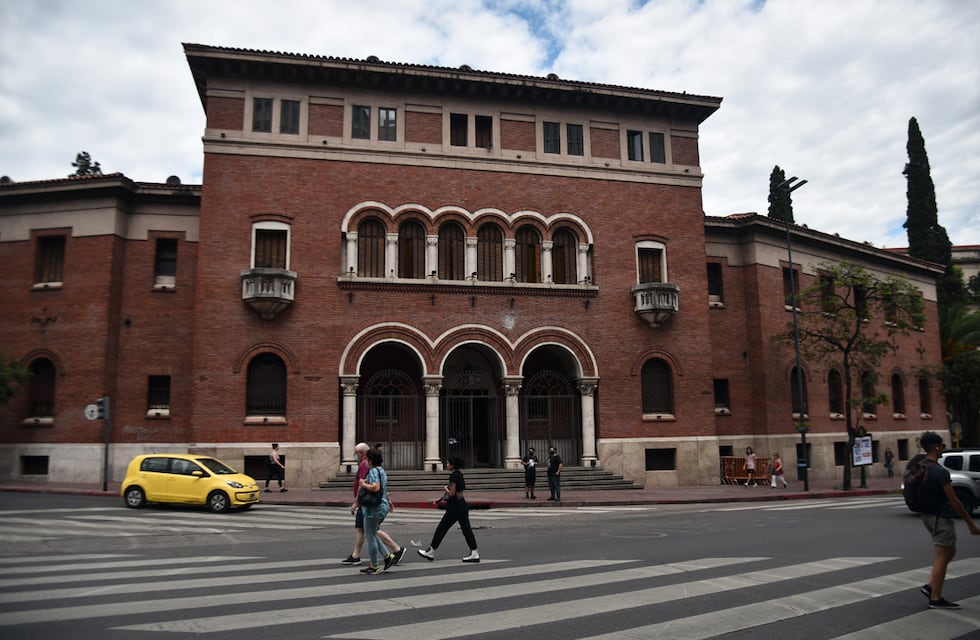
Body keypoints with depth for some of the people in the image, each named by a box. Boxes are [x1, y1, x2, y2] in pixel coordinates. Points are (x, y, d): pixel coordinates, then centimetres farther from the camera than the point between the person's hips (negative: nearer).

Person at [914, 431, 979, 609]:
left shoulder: (921, 466, 6)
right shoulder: (939, 471, -22)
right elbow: (953, 501, -20)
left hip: (929, 515, 9)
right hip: (941, 518, -9)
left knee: (949, 552, 20)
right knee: (942, 557, 1)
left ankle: (930, 586, 18)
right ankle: (936, 598, 9)